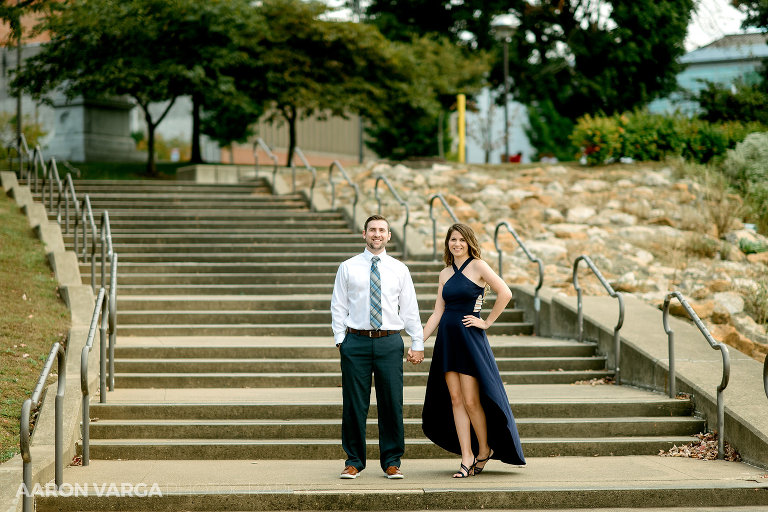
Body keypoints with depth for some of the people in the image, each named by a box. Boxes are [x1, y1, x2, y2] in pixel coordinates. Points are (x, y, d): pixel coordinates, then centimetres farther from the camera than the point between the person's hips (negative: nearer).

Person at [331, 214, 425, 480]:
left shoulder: (399, 270, 10)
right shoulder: (348, 268, 7)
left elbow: (410, 309, 11)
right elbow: (338, 306, 7)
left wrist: (418, 344, 6)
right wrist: (340, 339, -3)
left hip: (389, 342, 1)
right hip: (356, 341, -1)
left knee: (392, 403, 2)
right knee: (354, 404, 1)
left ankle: (391, 461, 12)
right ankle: (354, 461, 12)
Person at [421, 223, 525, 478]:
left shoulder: (477, 266, -4)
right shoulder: (445, 274, 13)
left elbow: (505, 293, -13)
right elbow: (437, 313, 12)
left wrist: (487, 322, -9)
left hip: (470, 339, -5)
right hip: (447, 339, 5)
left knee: (471, 401, -5)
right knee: (455, 400, 2)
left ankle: (484, 451, 15)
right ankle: (467, 458, 6)